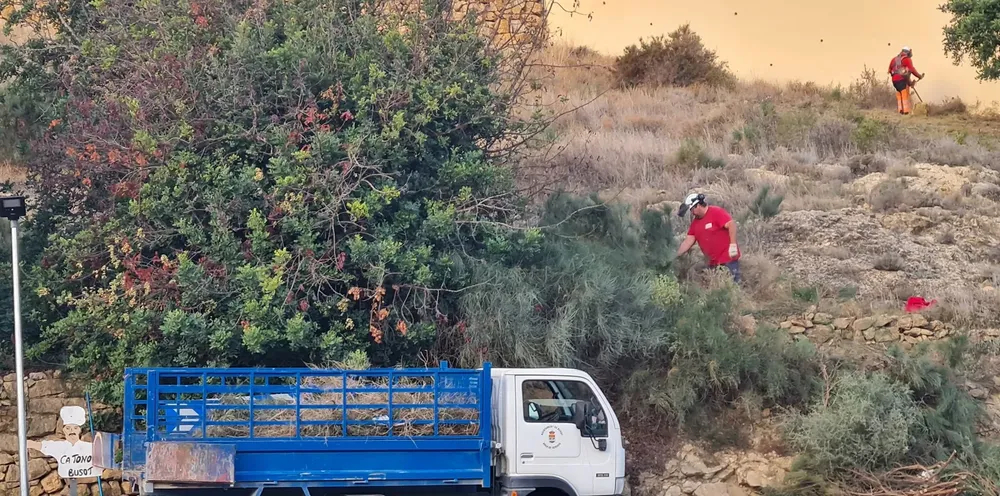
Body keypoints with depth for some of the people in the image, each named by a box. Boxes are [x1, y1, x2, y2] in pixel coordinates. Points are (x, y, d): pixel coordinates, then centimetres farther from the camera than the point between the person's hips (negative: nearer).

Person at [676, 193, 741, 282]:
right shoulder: (695, 222, 12)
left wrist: (733, 245, -27)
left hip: (728, 259, -8)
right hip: (713, 262, 8)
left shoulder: (716, 212, -11)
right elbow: (688, 241, 9)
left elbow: (731, 224, -20)